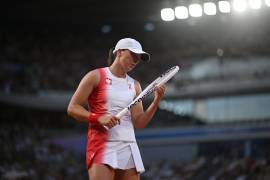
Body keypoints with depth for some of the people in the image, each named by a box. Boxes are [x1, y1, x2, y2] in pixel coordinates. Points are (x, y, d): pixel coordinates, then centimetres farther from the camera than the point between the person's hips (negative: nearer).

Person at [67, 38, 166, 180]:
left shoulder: (134, 85, 17)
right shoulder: (96, 77, 3)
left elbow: (139, 123, 12)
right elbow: (72, 108, -2)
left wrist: (156, 101, -1)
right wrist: (99, 118, -17)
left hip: (129, 148, 6)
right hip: (102, 146, -5)